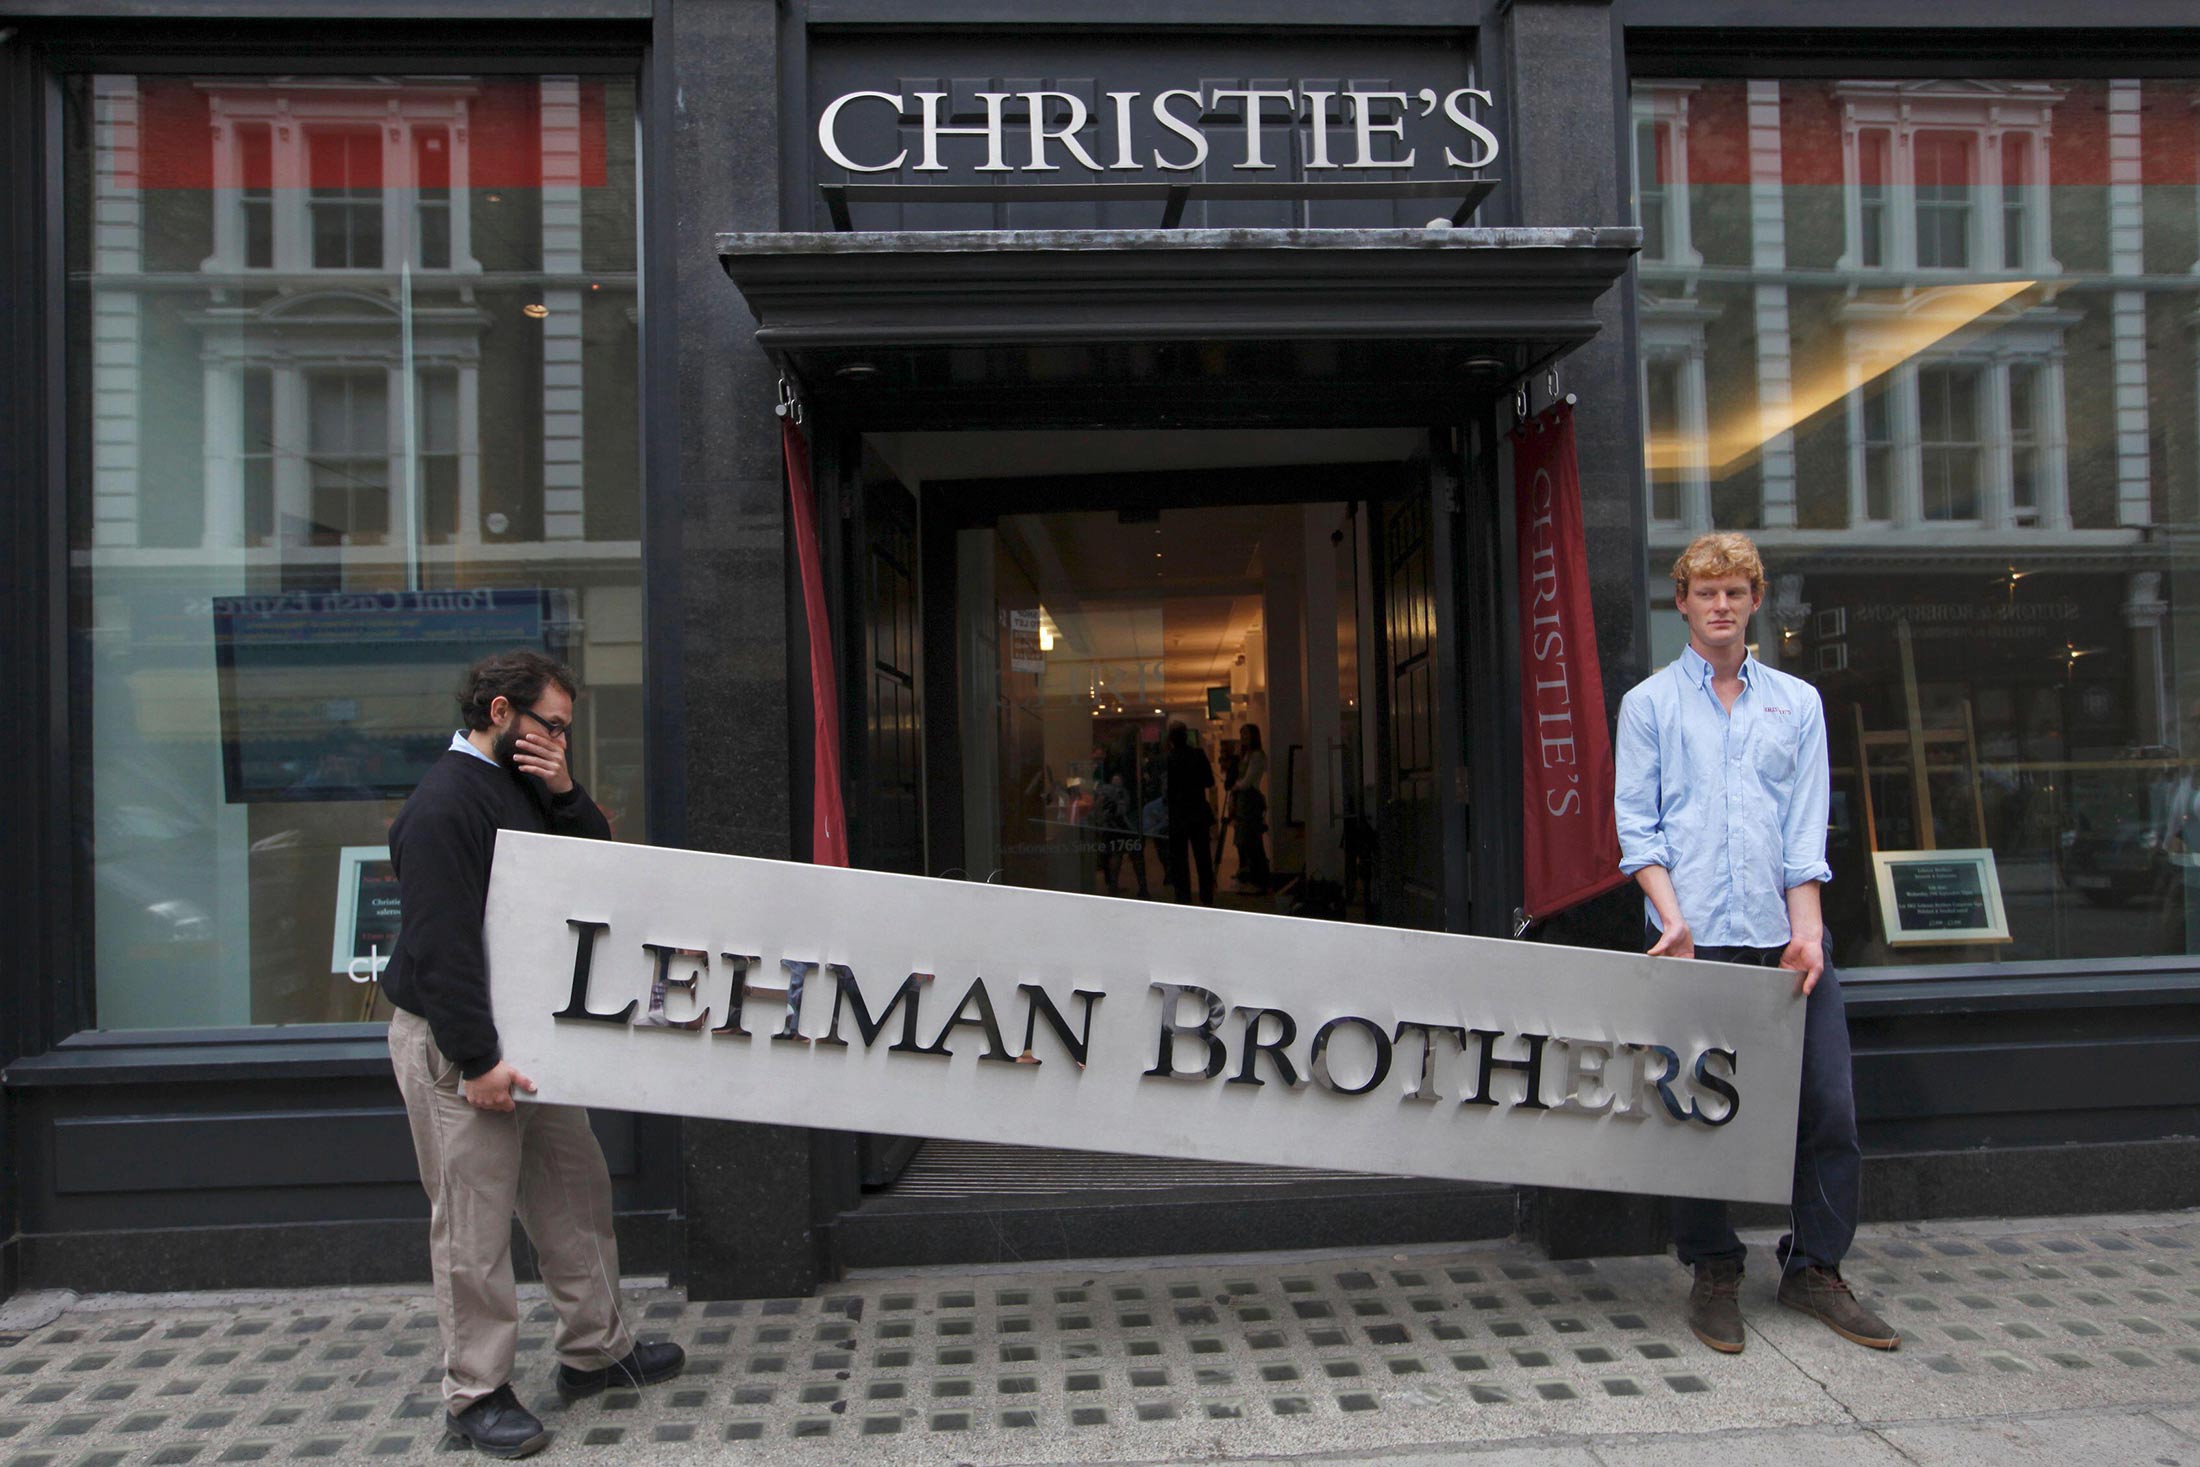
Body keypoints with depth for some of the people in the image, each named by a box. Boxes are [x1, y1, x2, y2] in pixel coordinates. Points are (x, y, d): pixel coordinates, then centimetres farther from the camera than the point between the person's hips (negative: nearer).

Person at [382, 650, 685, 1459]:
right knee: (474, 1223, 1)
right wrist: (477, 1059, -23)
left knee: (575, 1187, 16)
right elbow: (440, 944, -23)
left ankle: (595, 1348, 30)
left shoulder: (524, 786, 11)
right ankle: (475, 1395, 16)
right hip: (455, 1043, -9)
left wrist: (566, 795, -5)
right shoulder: (444, 803, -19)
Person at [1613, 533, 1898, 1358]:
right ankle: (1714, 1275, 18)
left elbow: (1806, 828, 7)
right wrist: (1672, 917, -11)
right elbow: (1637, 826, 1)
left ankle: (1815, 1269, 20)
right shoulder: (1650, 703, 8)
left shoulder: (1797, 703, 14)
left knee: (1829, 1106, 3)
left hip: (1787, 933, 2)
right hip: (1696, 939, -2)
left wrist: (1806, 931, -4)